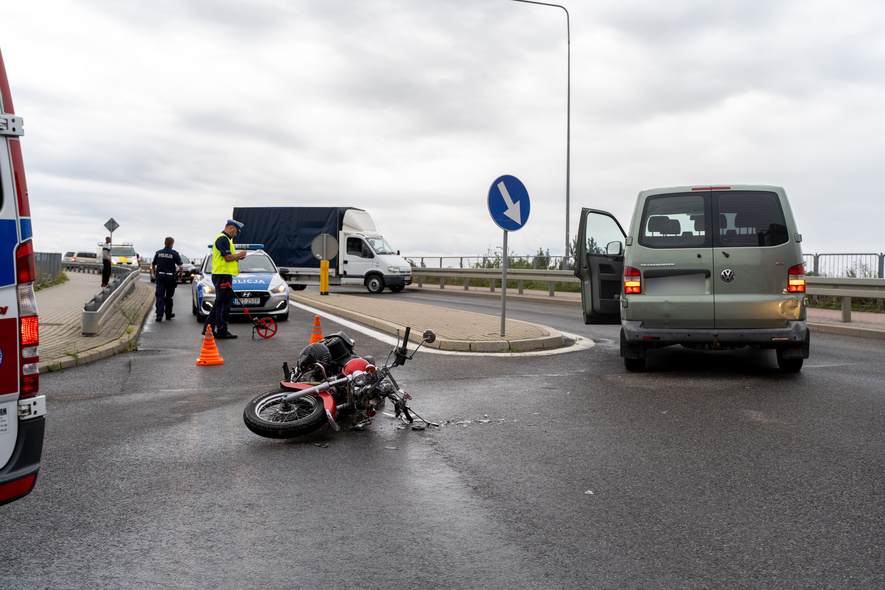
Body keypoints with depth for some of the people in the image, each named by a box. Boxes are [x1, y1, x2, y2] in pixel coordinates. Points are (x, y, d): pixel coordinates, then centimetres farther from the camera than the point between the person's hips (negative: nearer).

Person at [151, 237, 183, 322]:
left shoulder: (158, 253, 6)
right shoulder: (174, 254, -4)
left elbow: (153, 265, 15)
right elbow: (181, 266, -10)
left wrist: (155, 273, 30)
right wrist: (180, 275, 7)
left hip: (160, 276, 2)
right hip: (170, 277, -2)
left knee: (160, 296, -1)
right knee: (168, 296, 12)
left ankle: (159, 314, -14)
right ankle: (168, 314, 20)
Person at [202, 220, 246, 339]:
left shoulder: (224, 239, 22)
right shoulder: (223, 239, -13)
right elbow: (228, 257, -20)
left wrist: (237, 257, 11)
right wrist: (240, 254, -5)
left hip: (223, 276, 11)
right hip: (223, 275, -11)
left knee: (219, 303, 14)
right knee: (224, 304, -5)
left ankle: (208, 328, 18)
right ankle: (222, 331, -1)